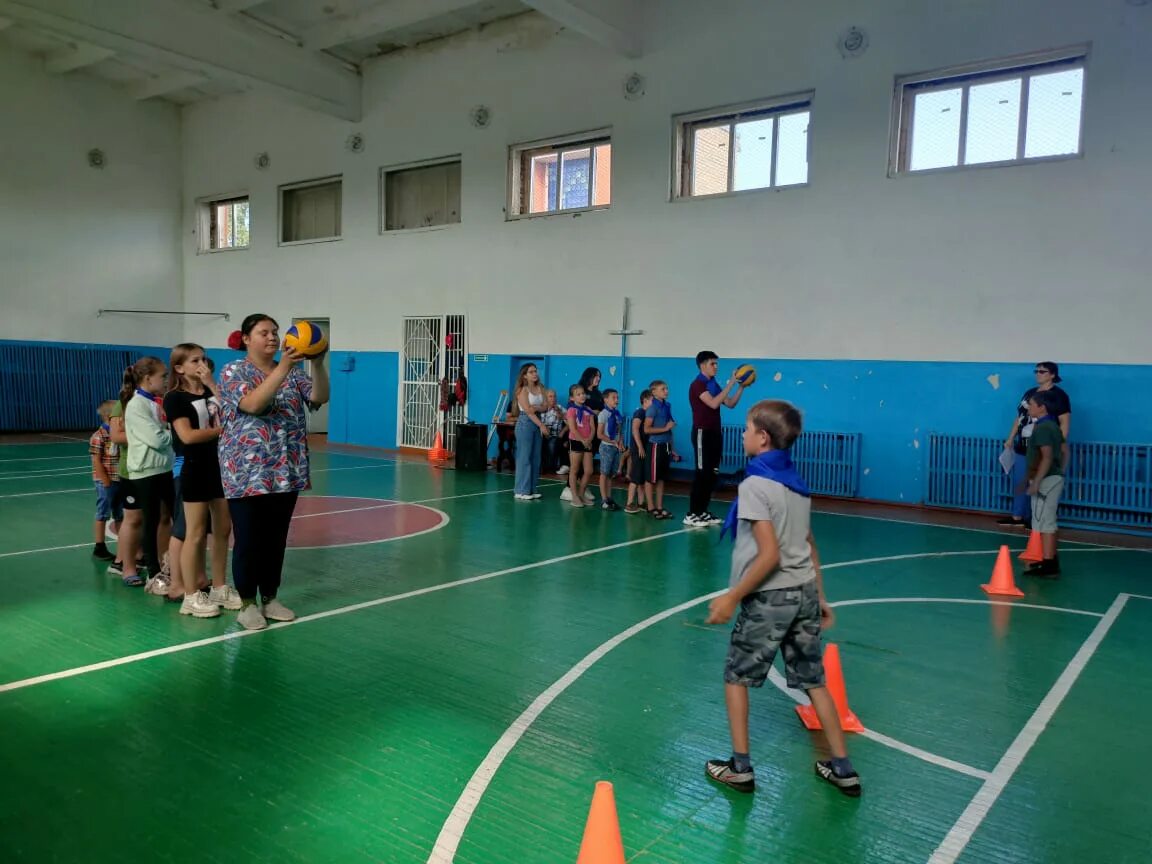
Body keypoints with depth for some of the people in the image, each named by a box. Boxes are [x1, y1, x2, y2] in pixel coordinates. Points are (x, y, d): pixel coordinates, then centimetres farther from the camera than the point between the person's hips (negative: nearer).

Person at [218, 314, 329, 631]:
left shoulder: (292, 372, 8)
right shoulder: (233, 372, -5)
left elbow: (319, 397, -7)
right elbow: (254, 404, -23)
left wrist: (318, 364, -23)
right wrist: (282, 368, -31)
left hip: (286, 472, 4)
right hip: (247, 474, -4)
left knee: (276, 539, 12)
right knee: (248, 541, 2)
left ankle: (270, 598, 25)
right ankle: (247, 604, 16)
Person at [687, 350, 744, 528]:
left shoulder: (714, 385, 15)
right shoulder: (697, 385, -11)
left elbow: (731, 404, 14)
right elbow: (713, 403, -24)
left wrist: (741, 386, 3)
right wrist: (731, 383, -22)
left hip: (714, 433, 9)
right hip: (703, 433, -9)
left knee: (712, 474, 8)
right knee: (702, 474, -9)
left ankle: (703, 511, 14)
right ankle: (692, 514, -6)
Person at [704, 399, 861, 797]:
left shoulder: (754, 485, -15)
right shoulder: (796, 483, 9)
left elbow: (770, 555, -20)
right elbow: (810, 547, 13)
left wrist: (731, 597, -16)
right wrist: (819, 597, 20)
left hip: (770, 598, -7)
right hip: (805, 592, 7)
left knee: (736, 677, 11)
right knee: (814, 682, 17)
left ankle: (740, 767, 16)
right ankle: (843, 769, 22)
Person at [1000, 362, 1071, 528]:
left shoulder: (1058, 395, -7)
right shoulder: (1030, 392, 14)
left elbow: (1065, 423, -13)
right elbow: (1019, 418, 20)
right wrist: (1010, 439, 19)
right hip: (1022, 448, 7)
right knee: (1019, 483, 12)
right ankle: (1017, 517, 22)